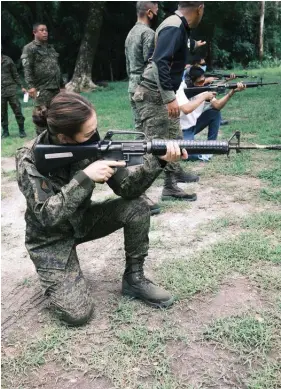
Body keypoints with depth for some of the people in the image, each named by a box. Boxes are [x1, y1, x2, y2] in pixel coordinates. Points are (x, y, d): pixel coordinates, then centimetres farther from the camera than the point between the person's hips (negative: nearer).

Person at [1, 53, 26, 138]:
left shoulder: (8, 60, 7)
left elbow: (15, 75, 10)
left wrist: (21, 87, 6)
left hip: (11, 89, -1)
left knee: (17, 110, -2)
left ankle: (21, 130, 6)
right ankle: (5, 131, 14)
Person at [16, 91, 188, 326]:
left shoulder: (92, 145, -16)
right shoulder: (31, 160, -27)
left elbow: (126, 188, -18)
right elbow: (47, 215, -34)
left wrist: (158, 161, -34)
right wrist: (85, 177, -40)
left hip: (83, 219, 5)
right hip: (51, 238, -4)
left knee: (137, 207, -19)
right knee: (78, 313, -16)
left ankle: (134, 278, -1)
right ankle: (55, 275, 16)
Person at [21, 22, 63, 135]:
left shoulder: (51, 48, 21)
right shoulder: (29, 48, 0)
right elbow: (27, 69, -10)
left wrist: (62, 84, 21)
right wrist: (31, 86, -22)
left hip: (55, 88, 7)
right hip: (42, 89, -7)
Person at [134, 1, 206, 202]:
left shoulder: (180, 25, 11)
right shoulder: (174, 27, -20)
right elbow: (161, 63, -29)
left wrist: (195, 44, 58)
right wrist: (170, 97, -32)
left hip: (164, 93, 10)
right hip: (153, 95, -10)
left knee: (174, 137, 20)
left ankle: (175, 172, 37)